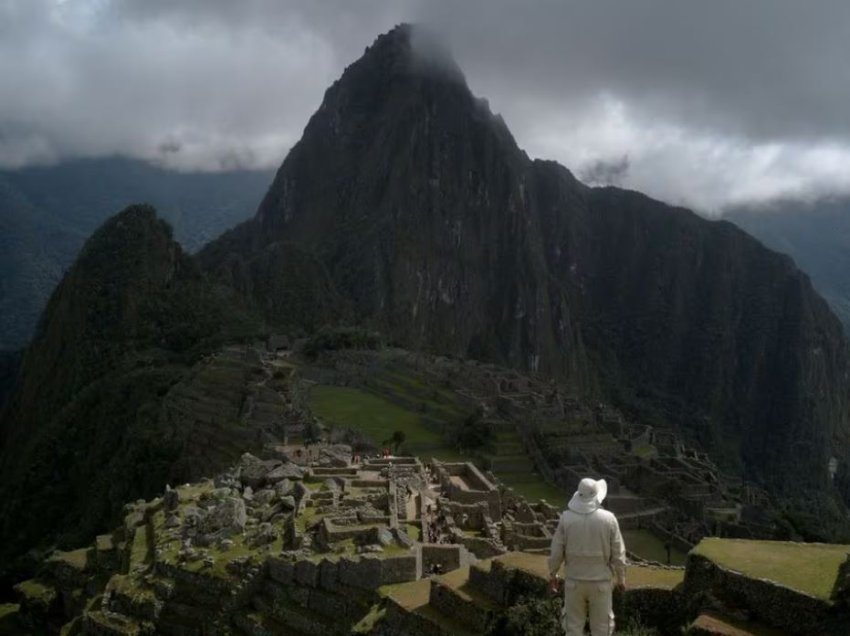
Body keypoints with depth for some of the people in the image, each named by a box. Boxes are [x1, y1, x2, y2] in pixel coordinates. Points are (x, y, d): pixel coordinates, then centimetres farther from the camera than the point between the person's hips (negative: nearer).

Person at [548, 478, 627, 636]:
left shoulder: (566, 518, -10)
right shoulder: (608, 519, -13)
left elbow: (556, 550, -4)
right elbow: (618, 553, -6)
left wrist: (552, 575, 9)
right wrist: (621, 578, 8)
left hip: (574, 581, 1)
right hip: (600, 582, -1)